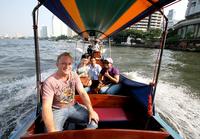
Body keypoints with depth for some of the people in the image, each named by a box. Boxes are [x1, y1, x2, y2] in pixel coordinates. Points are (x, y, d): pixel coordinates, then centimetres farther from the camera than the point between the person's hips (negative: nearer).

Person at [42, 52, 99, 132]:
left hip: (73, 107, 4)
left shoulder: (74, 75, -5)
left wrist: (91, 110, -19)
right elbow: (46, 107, -24)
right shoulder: (49, 82, -19)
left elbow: (82, 93, -8)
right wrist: (52, 131, -34)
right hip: (57, 110, -3)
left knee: (94, 119, -10)